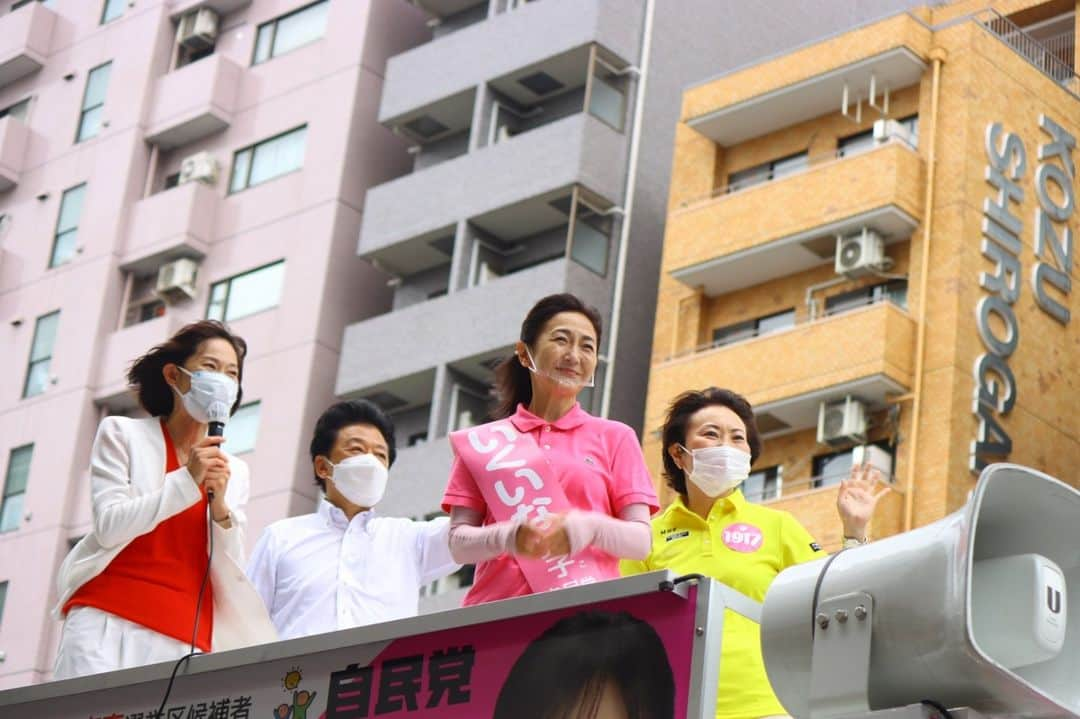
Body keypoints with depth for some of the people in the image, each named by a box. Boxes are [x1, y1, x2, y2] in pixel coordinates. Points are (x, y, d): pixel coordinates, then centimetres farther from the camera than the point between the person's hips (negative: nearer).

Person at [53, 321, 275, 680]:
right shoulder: (122, 434, 9)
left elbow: (231, 574, 8)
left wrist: (220, 508, -8)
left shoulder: (233, 471, 16)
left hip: (186, 640, 2)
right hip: (111, 623, -2)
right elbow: (109, 527, -4)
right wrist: (187, 480, -10)